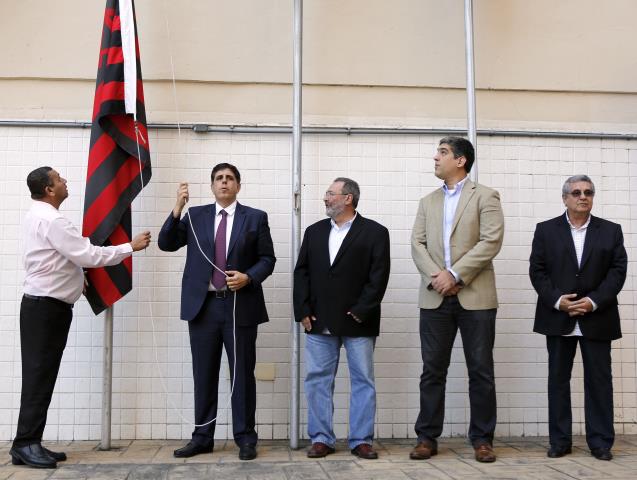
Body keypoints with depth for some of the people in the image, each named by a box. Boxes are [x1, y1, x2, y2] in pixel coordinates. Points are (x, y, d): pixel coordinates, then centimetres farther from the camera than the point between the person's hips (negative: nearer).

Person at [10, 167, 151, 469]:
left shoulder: (37, 216, 15)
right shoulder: (50, 220, -18)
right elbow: (88, 255, -22)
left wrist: (75, 276, 23)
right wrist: (131, 247, -16)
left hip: (44, 305, 10)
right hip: (46, 307, -10)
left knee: (42, 374, 10)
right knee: (38, 375, -6)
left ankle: (30, 443, 15)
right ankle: (25, 444, -1)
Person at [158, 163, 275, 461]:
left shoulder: (255, 218, 5)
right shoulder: (195, 216, 9)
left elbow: (267, 258, 4)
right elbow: (166, 244, 2)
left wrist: (249, 277, -14)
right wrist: (177, 210, -10)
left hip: (240, 306, -2)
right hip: (203, 305, 2)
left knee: (242, 374, 4)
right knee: (204, 375, 9)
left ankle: (245, 439, 14)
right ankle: (202, 437, 20)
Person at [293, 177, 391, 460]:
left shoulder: (375, 232, -1)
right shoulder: (314, 231, 12)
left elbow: (378, 276, -7)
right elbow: (301, 272, 9)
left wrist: (361, 311, -12)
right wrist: (303, 311, 0)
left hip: (358, 322, -3)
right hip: (319, 322, 3)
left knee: (363, 381, 4)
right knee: (317, 380, 5)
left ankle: (361, 440, 14)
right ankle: (321, 438, 15)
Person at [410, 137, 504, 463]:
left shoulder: (485, 196, 3)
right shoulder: (428, 202, 17)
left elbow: (491, 241, -9)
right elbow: (417, 244, 7)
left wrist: (455, 274, -15)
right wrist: (435, 276, -11)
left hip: (475, 296, -3)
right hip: (435, 297, 4)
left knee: (481, 371, 3)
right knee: (432, 371, 6)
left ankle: (482, 439, 14)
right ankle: (427, 437, 14)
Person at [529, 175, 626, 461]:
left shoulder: (611, 231, 7)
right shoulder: (546, 230, 6)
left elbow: (617, 271, 0)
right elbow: (537, 271, 1)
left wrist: (593, 301, -13)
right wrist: (557, 300, -13)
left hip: (596, 318, 0)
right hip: (558, 318, 0)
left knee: (599, 380, 3)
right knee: (558, 380, 5)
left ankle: (600, 442, 14)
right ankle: (559, 441, 14)